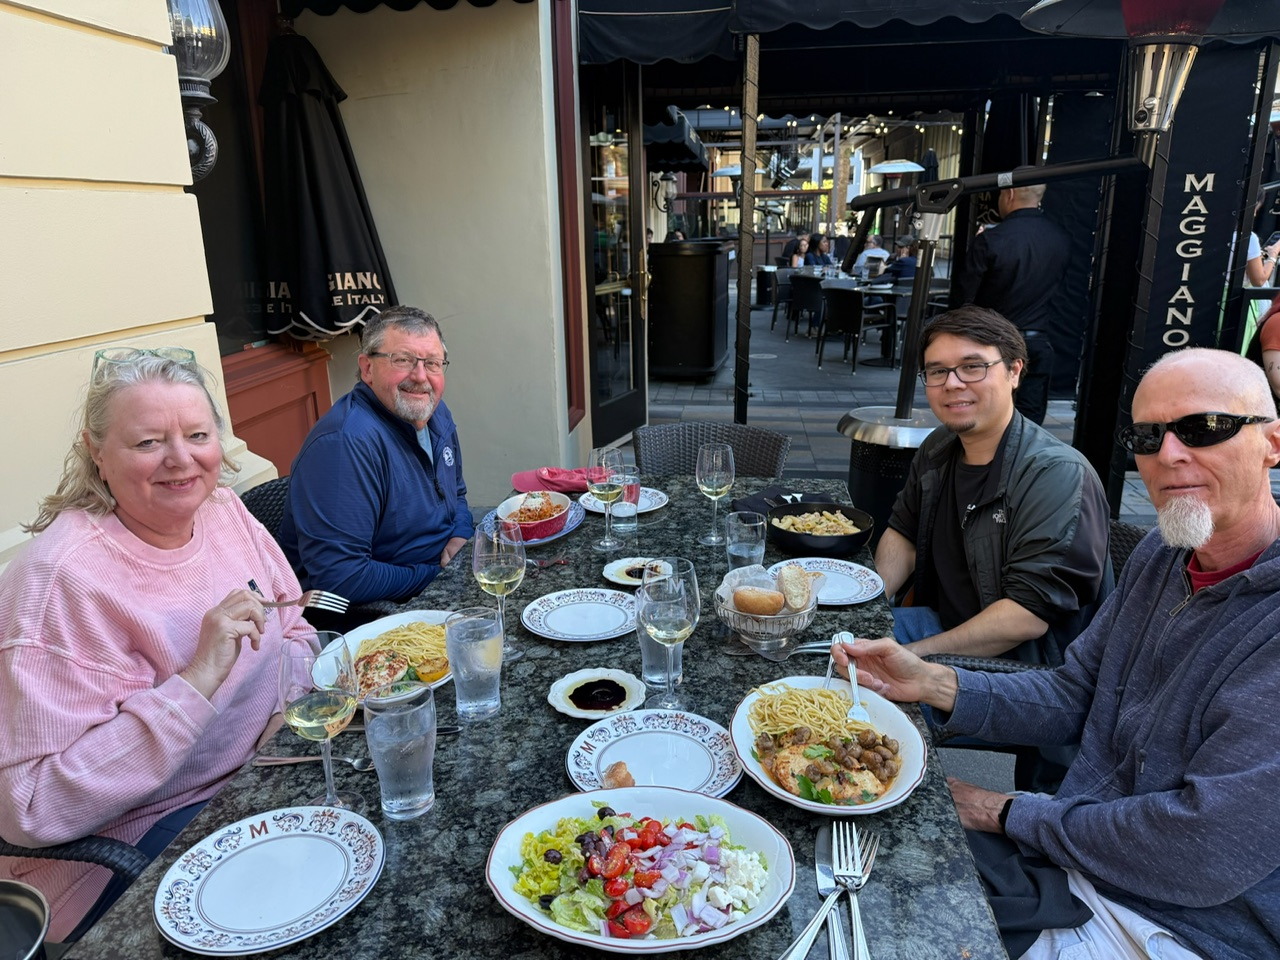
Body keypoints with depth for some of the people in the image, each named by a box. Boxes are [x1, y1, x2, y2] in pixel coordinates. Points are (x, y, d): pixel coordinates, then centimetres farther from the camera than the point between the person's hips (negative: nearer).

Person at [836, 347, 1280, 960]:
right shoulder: (1161, 557, 2)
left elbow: (1204, 852, -28)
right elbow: (1074, 697, 5)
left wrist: (1007, 815, -15)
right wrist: (933, 683, -12)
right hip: (1067, 860, 6)